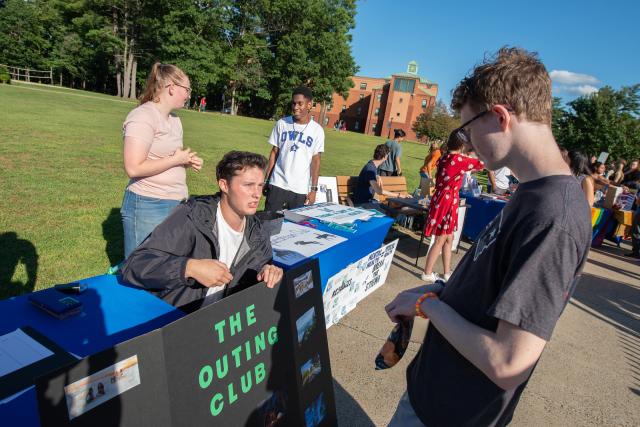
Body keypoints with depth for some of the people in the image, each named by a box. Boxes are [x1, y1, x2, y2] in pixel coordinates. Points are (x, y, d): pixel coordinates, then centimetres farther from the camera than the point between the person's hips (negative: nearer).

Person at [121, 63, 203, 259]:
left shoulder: (174, 120, 13)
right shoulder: (143, 116, -13)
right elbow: (134, 168, -22)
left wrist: (188, 161, 4)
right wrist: (176, 160, -14)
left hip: (176, 205, 8)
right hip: (148, 207, -8)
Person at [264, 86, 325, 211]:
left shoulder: (317, 130, -2)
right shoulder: (282, 123, 2)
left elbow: (315, 161, -1)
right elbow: (274, 152, 7)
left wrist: (313, 189, -4)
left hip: (301, 189, -1)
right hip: (277, 184, 1)